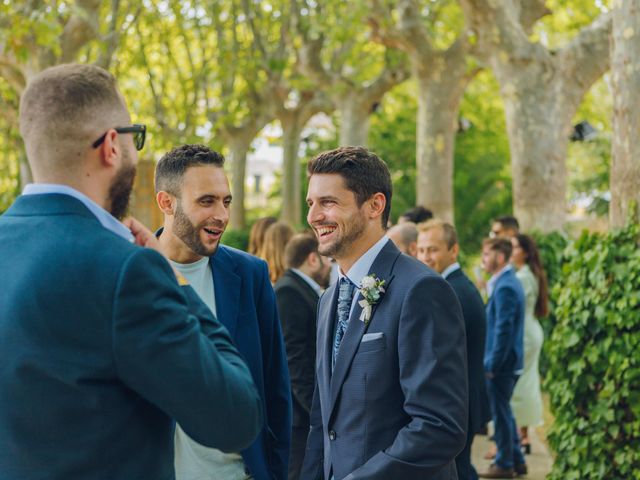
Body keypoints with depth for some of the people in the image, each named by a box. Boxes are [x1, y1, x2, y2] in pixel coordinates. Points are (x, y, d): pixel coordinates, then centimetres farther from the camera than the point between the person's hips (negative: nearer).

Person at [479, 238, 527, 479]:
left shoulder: (504, 287, -19)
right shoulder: (509, 282, 12)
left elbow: (503, 330, -22)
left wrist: (493, 364, -18)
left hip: (501, 363, -10)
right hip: (507, 362, 10)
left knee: (501, 413, 1)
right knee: (504, 412, 17)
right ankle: (516, 460, 24)